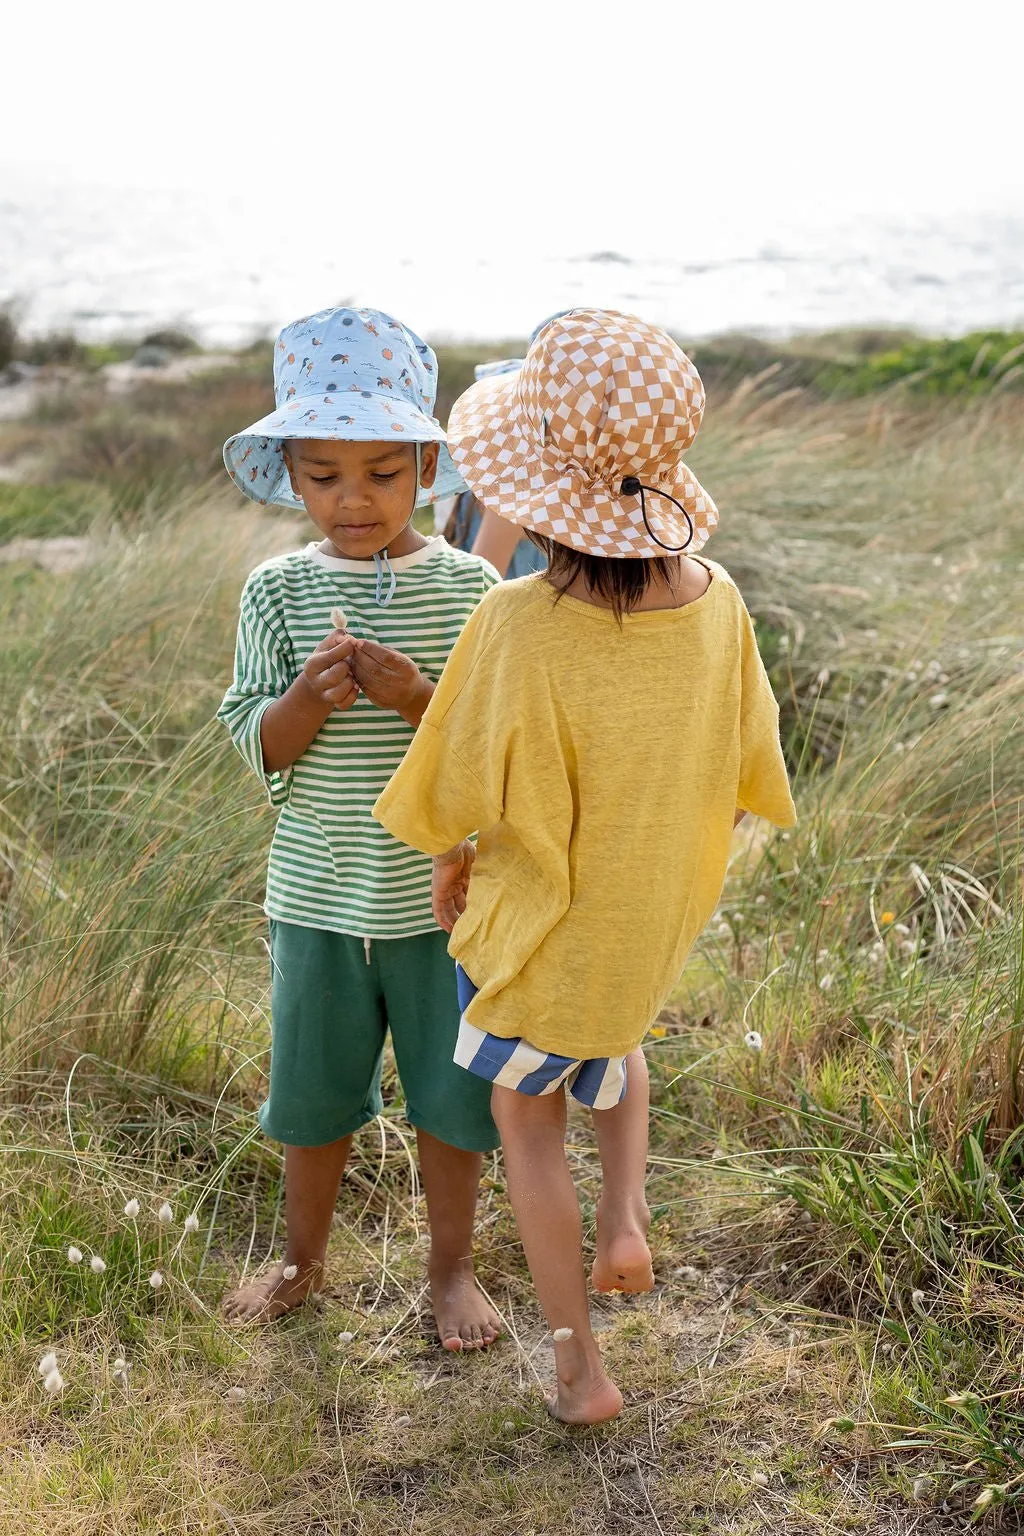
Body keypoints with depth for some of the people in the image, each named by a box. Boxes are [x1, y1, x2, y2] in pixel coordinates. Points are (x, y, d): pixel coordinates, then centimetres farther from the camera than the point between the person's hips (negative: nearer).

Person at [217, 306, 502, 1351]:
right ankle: (303, 1260, 40)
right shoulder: (278, 590, -4)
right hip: (319, 893, 1)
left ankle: (451, 1268, 34)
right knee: (313, 1093, 16)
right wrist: (309, 695, -24)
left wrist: (418, 697, -24)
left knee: (449, 1096, 12)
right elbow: (257, 748, -3)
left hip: (441, 894, -1)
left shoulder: (466, 587, -7)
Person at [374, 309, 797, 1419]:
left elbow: (471, 797, -20)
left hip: (537, 919, -4)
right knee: (614, 1036, 39)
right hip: (658, 912, 4)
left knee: (527, 1117, 22)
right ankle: (626, 1218, 24)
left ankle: (581, 1369, 30)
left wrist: (450, 864, 2)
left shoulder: (519, 626, -33)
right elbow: (743, 777, -5)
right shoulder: (716, 601, -18)